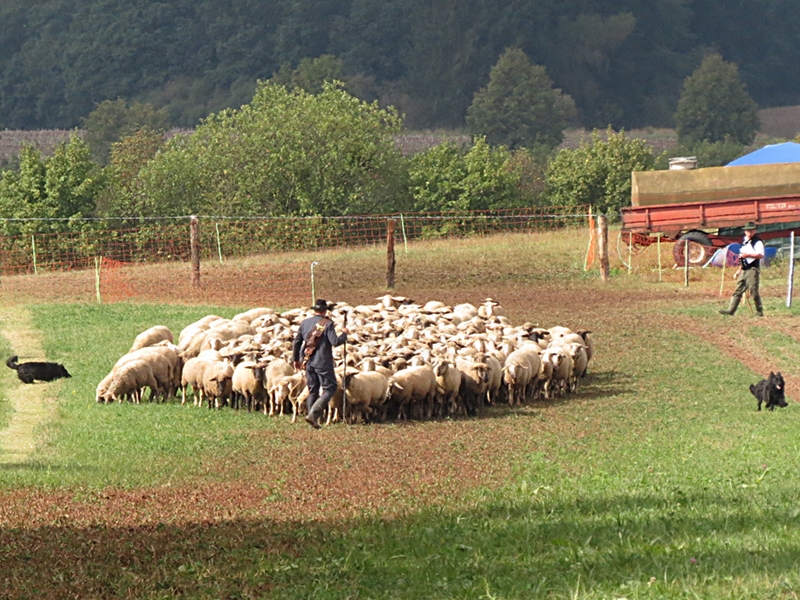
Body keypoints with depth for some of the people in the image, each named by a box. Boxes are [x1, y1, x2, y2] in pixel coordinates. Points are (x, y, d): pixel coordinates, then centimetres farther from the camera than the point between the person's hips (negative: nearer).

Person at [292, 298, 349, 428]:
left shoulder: (305, 323, 8)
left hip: (308, 362, 6)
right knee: (329, 389, 1)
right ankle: (313, 414, -16)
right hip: (323, 363, -6)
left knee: (313, 391, 14)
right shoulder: (327, 324, -9)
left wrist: (296, 359, 24)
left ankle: (313, 422, 13)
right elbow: (335, 342, -16)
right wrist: (344, 334, 2)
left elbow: (296, 342, 12)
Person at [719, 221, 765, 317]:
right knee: (738, 290, 4)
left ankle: (759, 311, 4)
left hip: (753, 269, -8)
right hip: (744, 270, 8)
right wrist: (739, 270, 24)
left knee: (753, 291, -6)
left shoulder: (757, 242, -8)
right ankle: (731, 310, 2)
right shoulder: (745, 242, 19)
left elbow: (761, 255, -21)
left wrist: (748, 255, -24)